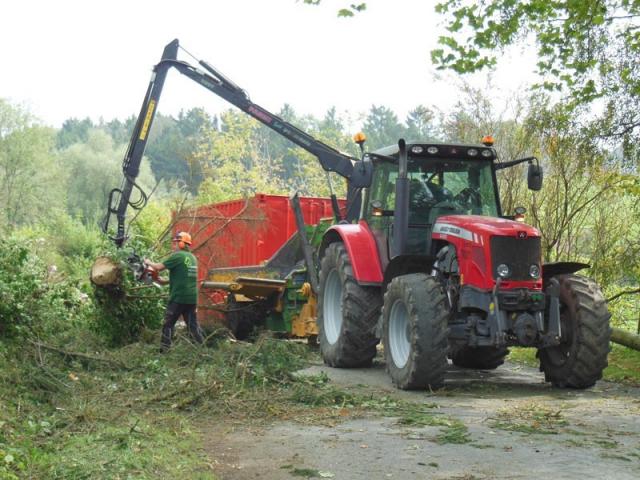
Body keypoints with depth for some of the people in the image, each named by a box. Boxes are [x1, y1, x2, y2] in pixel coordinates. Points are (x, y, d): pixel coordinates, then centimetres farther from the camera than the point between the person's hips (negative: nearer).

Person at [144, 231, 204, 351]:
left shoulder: (177, 256, -10)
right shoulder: (192, 257, 15)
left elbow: (159, 267, -12)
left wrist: (148, 262, 7)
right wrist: (165, 281, 19)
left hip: (178, 297, -7)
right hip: (192, 298, 7)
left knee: (168, 324, 5)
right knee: (193, 325, 12)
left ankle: (164, 350, 4)